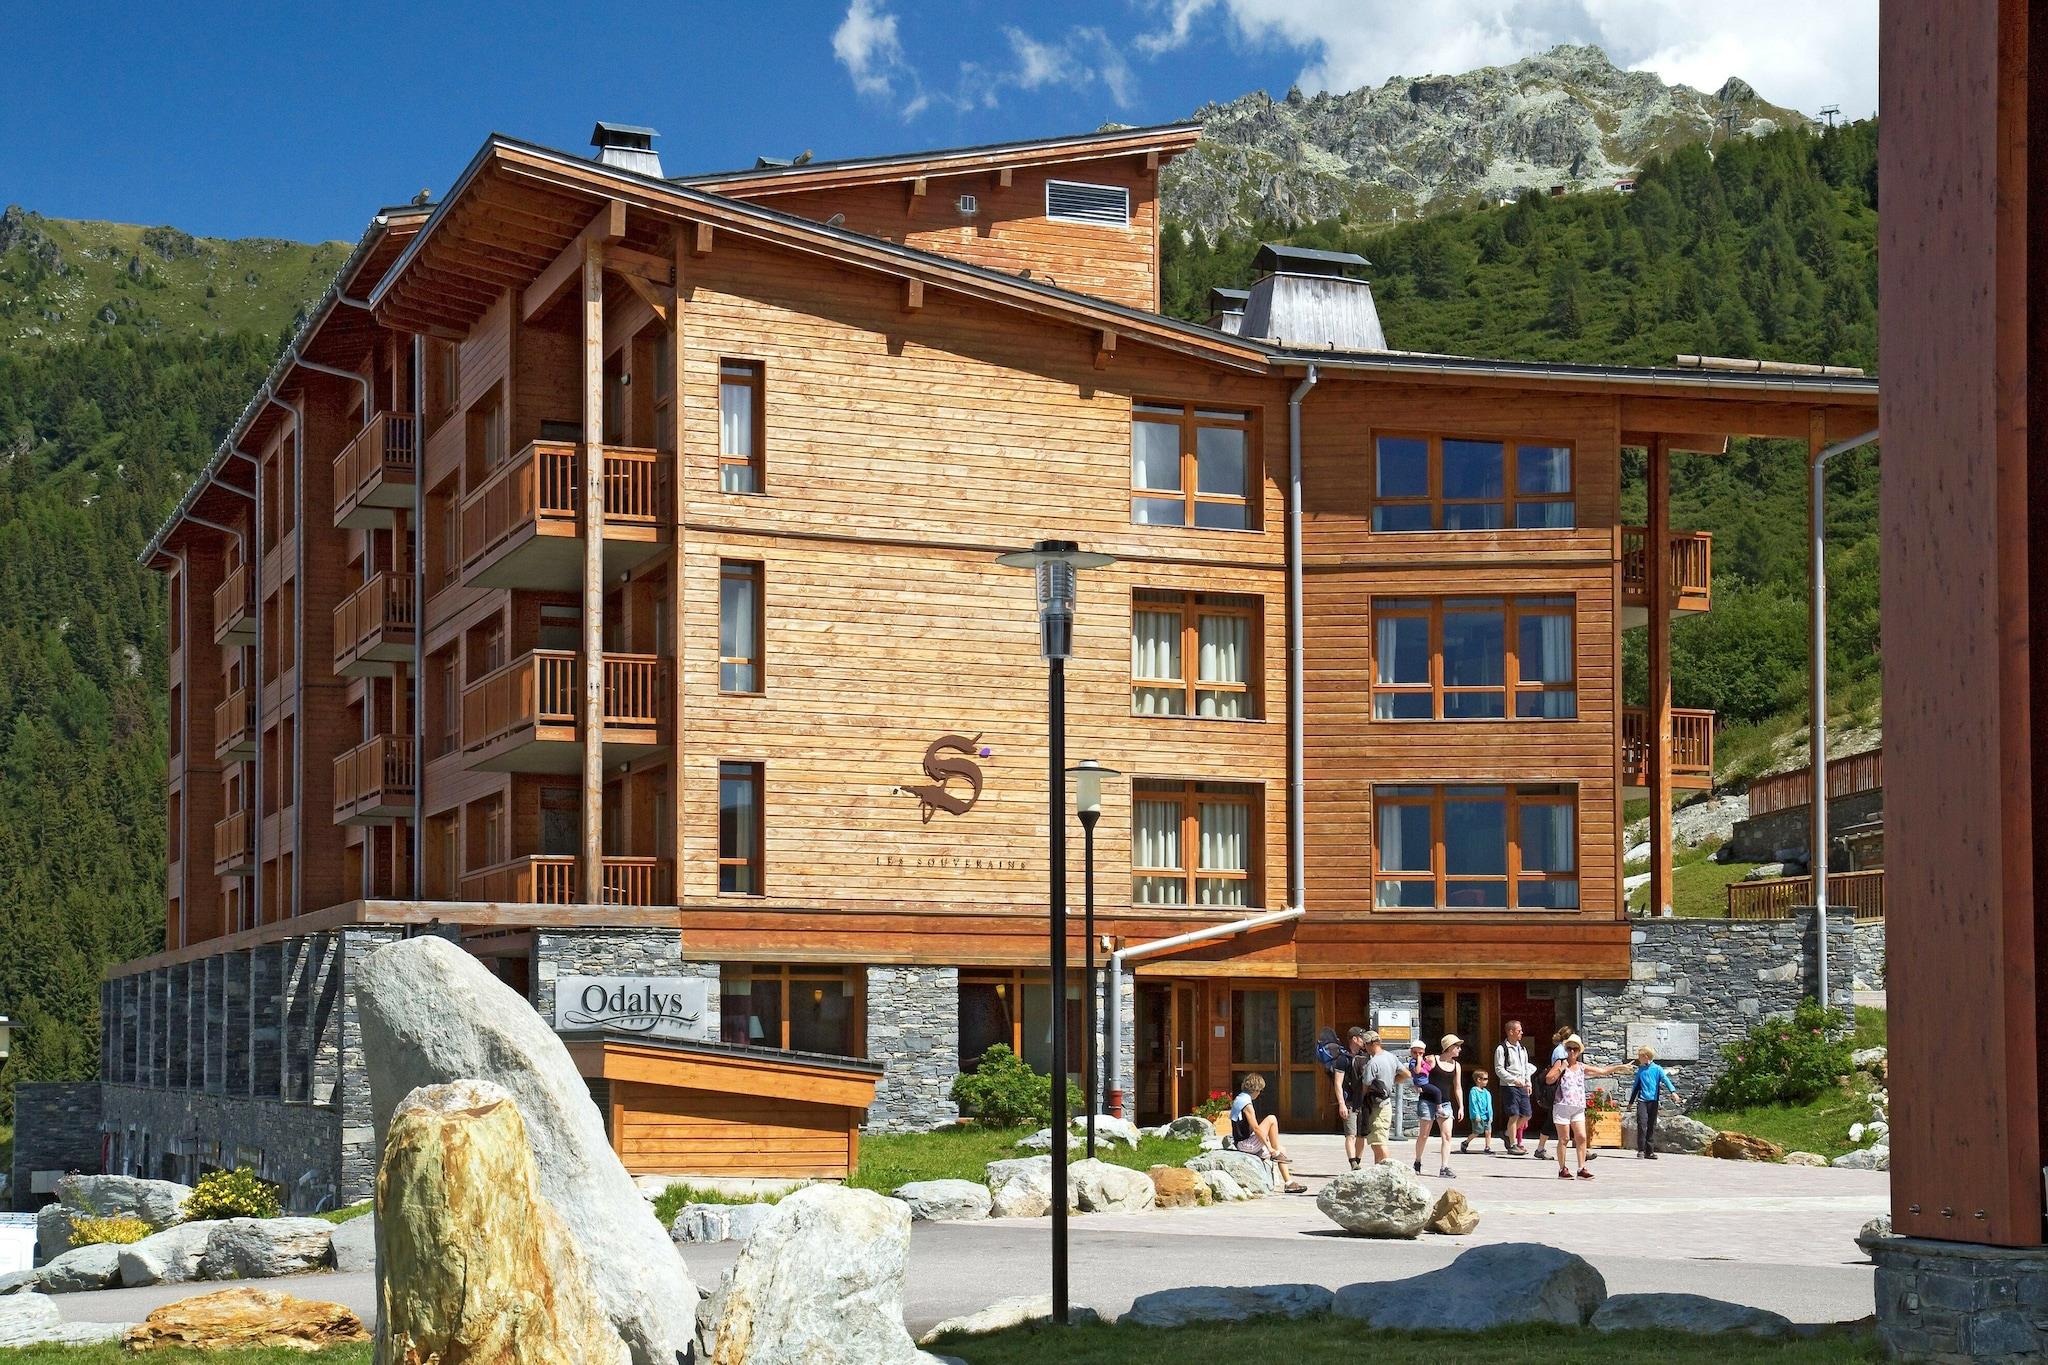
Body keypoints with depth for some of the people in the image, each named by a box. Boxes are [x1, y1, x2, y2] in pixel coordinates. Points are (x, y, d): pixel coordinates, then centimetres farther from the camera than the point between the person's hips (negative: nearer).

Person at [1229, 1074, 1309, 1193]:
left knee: (1282, 1150, 11)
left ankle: (1288, 1182, 8)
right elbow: (1256, 1128, -20)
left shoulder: (1239, 1099, 14)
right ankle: (1276, 1154, -5)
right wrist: (1269, 1147, -16)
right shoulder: (1247, 1104, -17)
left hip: (1243, 1142, 10)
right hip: (1246, 1144, -10)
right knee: (1271, 1119, -14)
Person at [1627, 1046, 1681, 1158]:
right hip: (1642, 1101, 2)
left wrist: (1673, 1091, -28)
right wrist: (1631, 1101, 26)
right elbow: (1636, 1086, 22)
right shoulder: (1640, 1070, 14)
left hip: (1653, 1101, -1)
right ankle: (1641, 1150, -11)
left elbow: (1665, 1080, -11)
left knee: (1652, 1126, 2)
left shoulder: (1657, 1069, 3)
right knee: (1642, 1124, -12)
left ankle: (1649, 1151, 9)